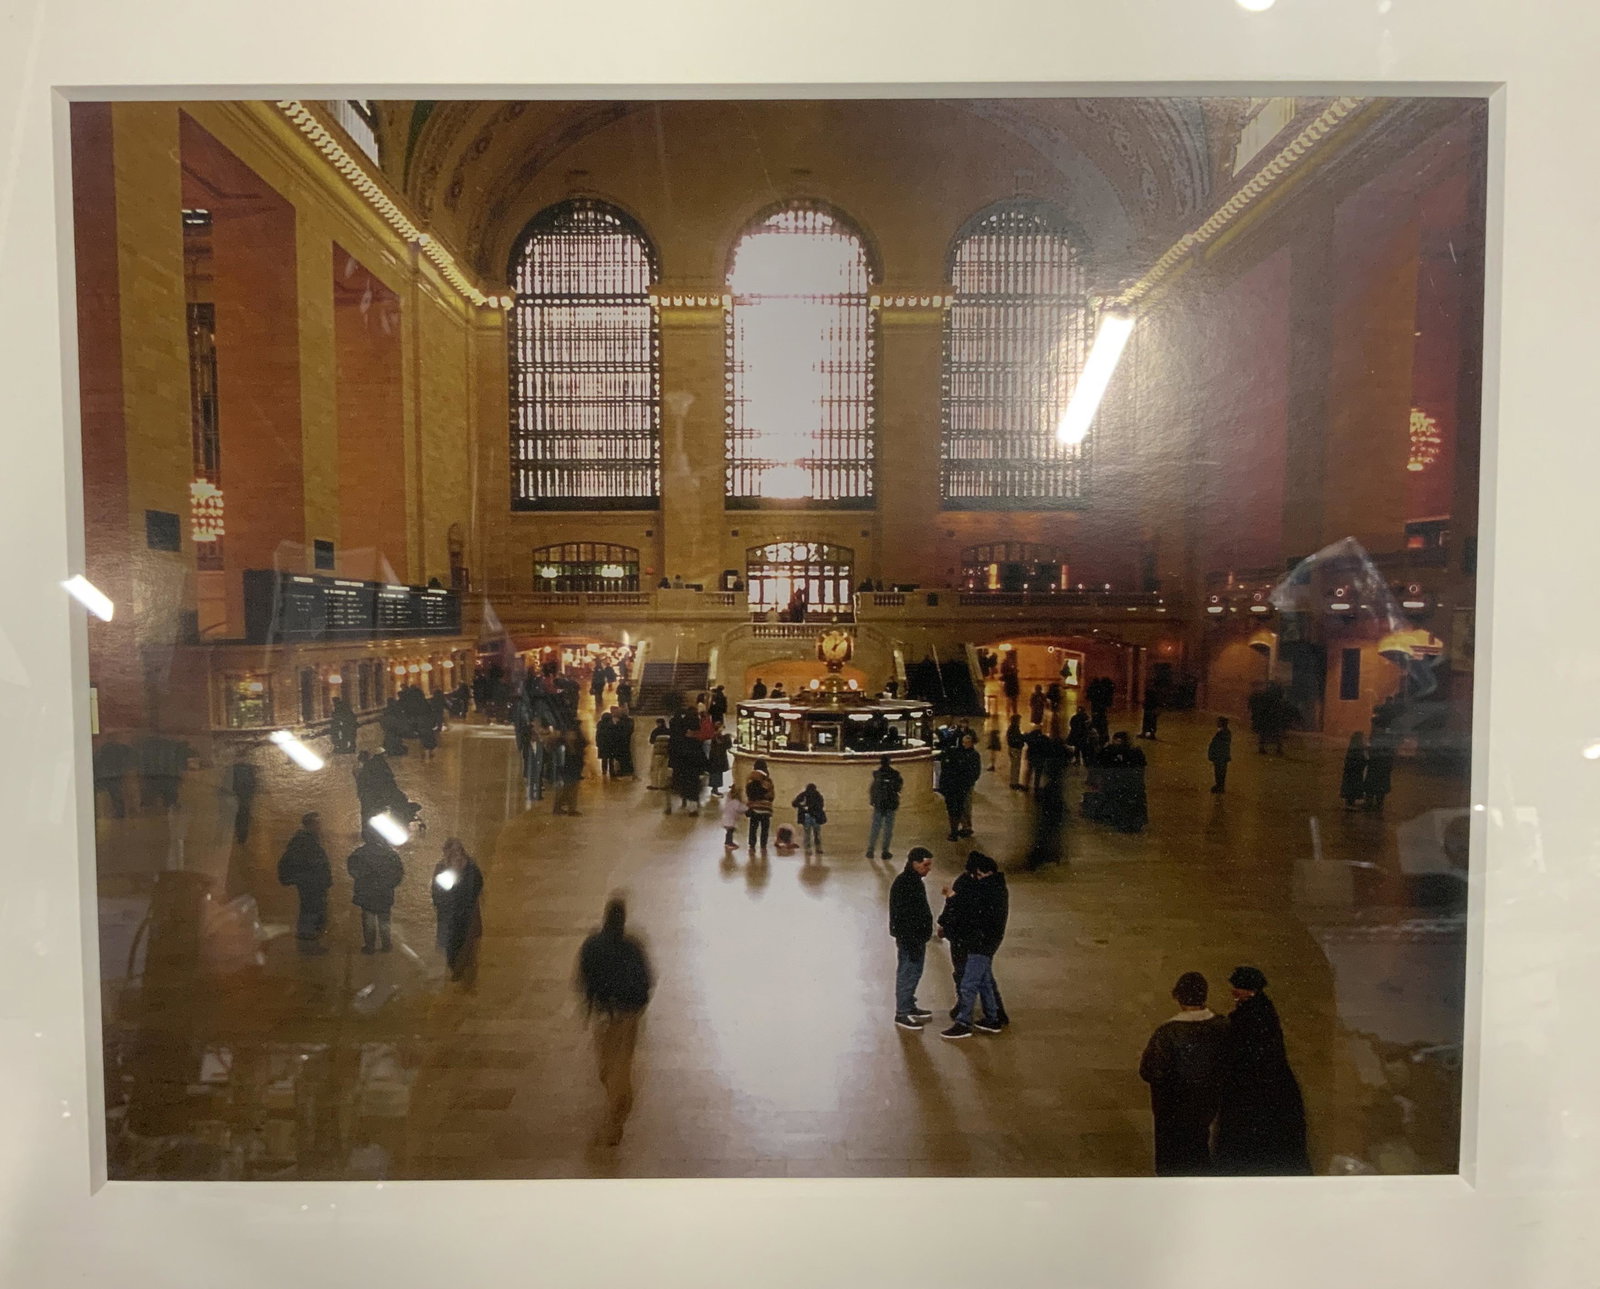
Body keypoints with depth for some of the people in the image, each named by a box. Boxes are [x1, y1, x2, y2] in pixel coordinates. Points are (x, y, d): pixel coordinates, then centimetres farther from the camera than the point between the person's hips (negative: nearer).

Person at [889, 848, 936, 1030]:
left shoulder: (914, 880, 7)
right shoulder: (903, 885, -24)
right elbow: (902, 918, -25)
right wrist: (912, 945, -23)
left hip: (917, 936, 10)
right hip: (909, 939, -10)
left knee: (914, 973, 20)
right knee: (907, 974, 2)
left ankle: (910, 1007, 34)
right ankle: (902, 1014, 14)